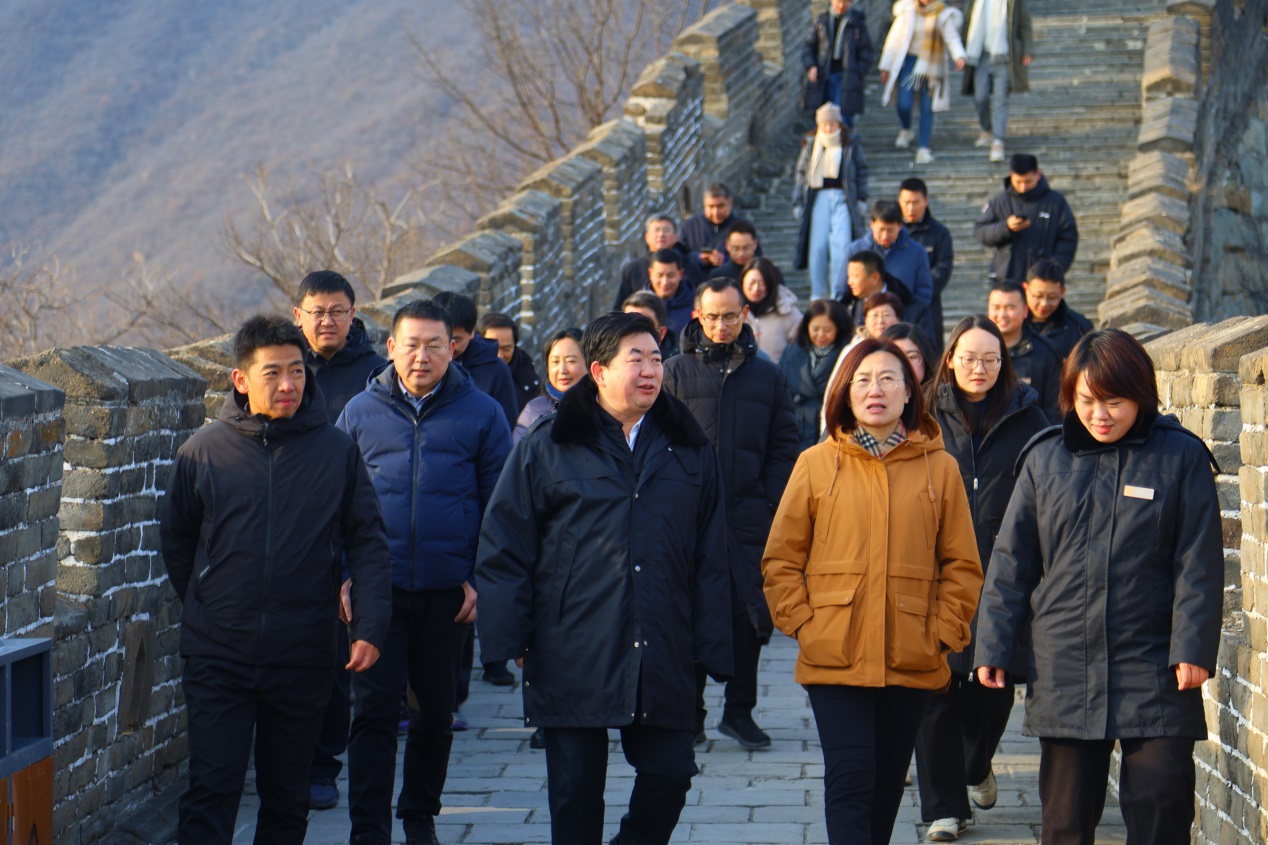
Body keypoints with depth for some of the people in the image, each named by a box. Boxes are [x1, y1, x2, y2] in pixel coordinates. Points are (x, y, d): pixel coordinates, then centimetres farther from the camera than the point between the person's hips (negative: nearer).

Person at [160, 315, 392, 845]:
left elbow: (367, 542, 2)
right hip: (218, 657, -1)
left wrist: (369, 626, -7)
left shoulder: (337, 451, 0)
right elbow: (175, 539, 12)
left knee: (287, 797, 11)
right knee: (211, 790, -6)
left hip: (304, 658, 1)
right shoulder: (203, 452, -1)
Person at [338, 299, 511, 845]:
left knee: (435, 712, 12)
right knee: (374, 711, -5)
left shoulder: (481, 414, 1)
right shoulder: (361, 412, 4)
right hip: (379, 589, 0)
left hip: (448, 593, 0)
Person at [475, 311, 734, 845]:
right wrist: (510, 639, -5)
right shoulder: (548, 446, 2)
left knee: (670, 774, 2)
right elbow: (504, 546, 1)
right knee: (575, 789, 3)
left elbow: (711, 557, 10)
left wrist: (711, 649, 4)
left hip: (662, 659, 2)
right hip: (572, 659, -2)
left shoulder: (689, 450, 9)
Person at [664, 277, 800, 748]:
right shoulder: (676, 373, 6)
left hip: (749, 516, 1)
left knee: (750, 614, 2)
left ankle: (739, 711, 14)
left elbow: (783, 449, 8)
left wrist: (772, 506, -4)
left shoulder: (768, 377, 10)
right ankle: (688, 713, 9)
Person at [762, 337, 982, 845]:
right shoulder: (817, 464, 2)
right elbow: (780, 559, 5)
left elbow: (962, 565, 8)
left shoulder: (939, 468, 4)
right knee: (850, 778, -11)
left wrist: (943, 632, -1)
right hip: (835, 657, -2)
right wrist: (802, 624, -4)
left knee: (887, 784, 12)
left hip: (911, 662, 2)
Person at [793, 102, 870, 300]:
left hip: (843, 198, -1)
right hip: (819, 197, 1)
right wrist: (798, 203, 9)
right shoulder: (810, 145, 8)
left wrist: (862, 200, 7)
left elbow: (862, 171, 11)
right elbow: (801, 175, 12)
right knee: (818, 245, -2)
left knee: (841, 244, -13)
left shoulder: (851, 145, 5)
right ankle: (817, 293, 9)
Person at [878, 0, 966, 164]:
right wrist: (885, 67, 5)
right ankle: (906, 131, 21)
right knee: (903, 104, -11)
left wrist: (959, 57, -31)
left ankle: (924, 148, 4)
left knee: (927, 108, -2)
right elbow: (893, 39, 6)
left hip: (931, 65, -1)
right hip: (908, 62, 1)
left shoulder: (942, 15, -2)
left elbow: (952, 38, -10)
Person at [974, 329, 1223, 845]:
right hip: (1064, 675, 2)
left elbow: (1198, 566, -2)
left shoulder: (1181, 458, -1)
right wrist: (993, 647, 6)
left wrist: (1193, 648, -10)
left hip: (1155, 674, -2)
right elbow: (1011, 563, 10)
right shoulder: (1044, 460, 7)